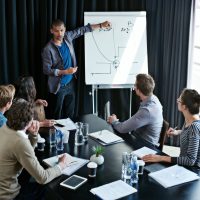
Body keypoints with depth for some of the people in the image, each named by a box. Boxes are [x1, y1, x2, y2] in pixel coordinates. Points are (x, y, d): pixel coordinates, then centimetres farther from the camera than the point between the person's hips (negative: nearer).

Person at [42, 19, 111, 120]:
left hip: (70, 83, 6)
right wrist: (65, 72, -23)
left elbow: (82, 30, 9)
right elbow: (46, 70, -18)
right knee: (58, 116, 5)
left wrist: (101, 25, 8)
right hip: (58, 86, -5)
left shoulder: (67, 37, -3)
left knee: (70, 114, 14)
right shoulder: (48, 49, -19)